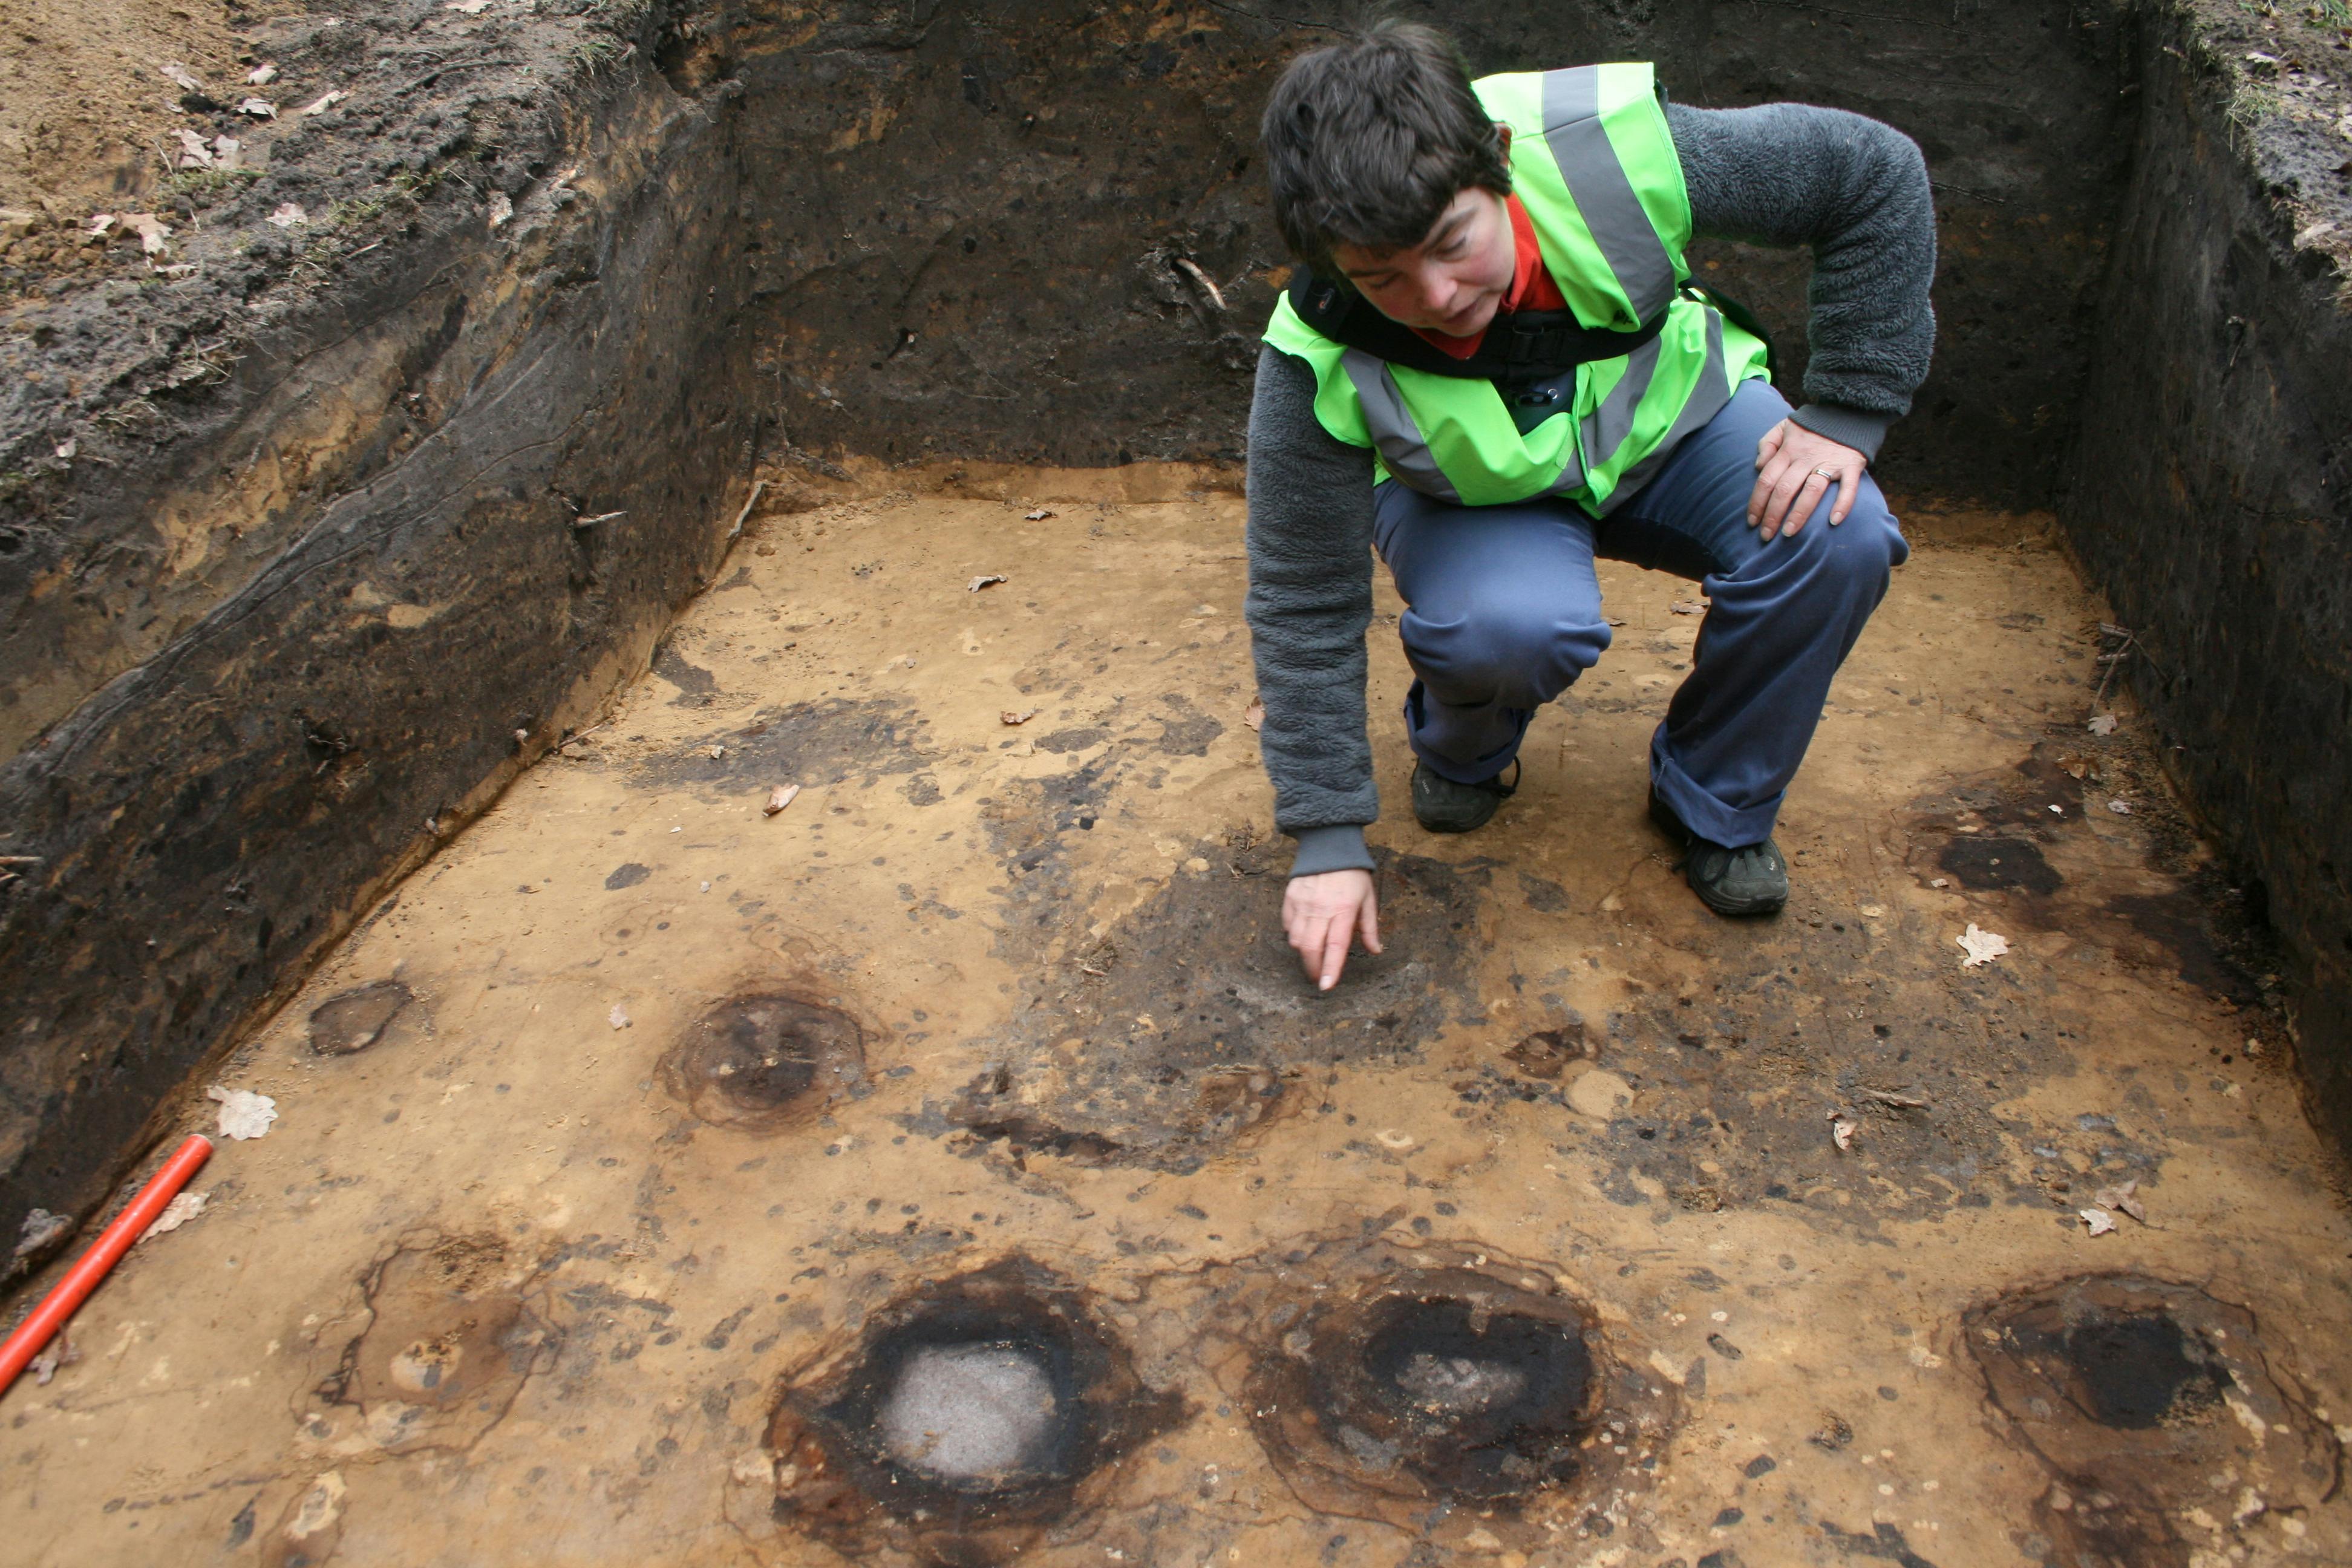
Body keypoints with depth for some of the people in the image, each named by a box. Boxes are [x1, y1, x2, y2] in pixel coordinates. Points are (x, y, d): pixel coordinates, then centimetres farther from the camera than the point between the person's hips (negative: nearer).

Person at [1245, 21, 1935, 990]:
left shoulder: (1619, 153, -33)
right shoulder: (1320, 366, -32)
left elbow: (1877, 175, -18)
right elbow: (1305, 607, -22)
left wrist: (1845, 413, -21)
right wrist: (1329, 841, -20)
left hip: (1668, 418, 2)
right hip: (1473, 495, -2)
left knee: (1838, 539, -27)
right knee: (1517, 625, -36)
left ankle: (1715, 805, -1)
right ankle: (1463, 752, 3)